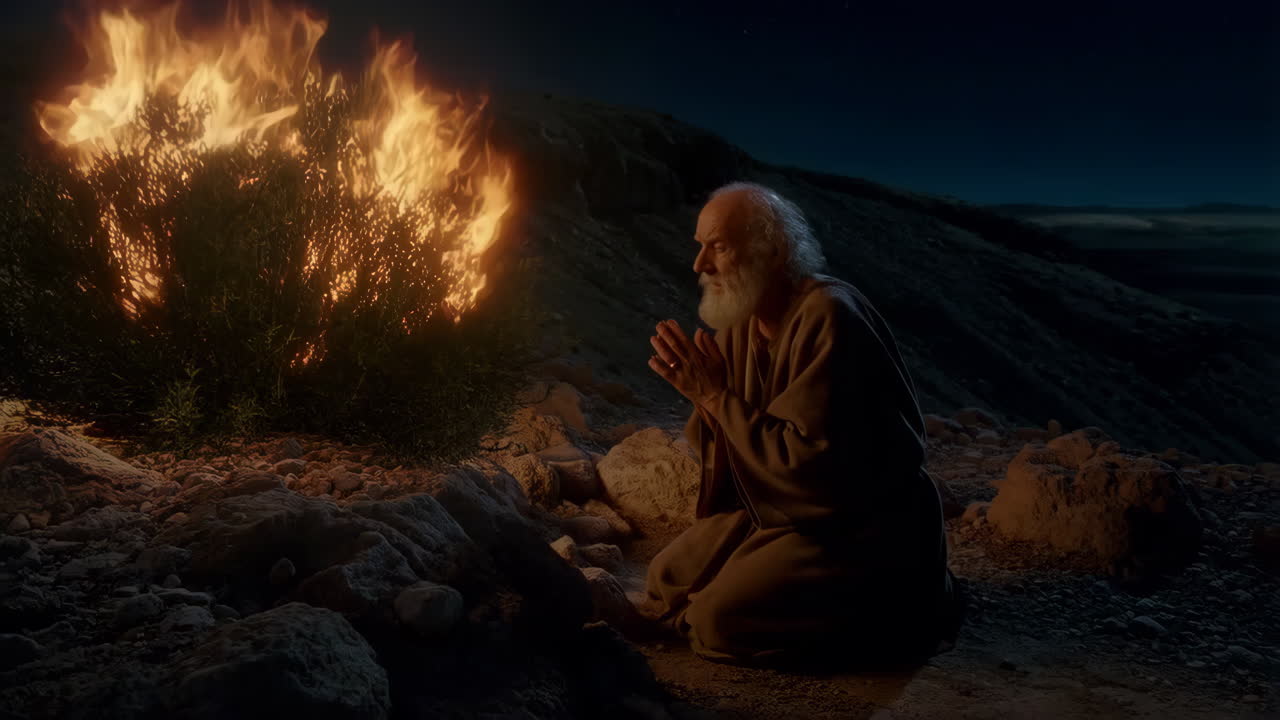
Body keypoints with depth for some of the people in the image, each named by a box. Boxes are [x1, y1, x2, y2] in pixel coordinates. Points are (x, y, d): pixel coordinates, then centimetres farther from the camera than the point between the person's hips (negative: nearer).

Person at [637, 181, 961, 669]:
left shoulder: (827, 316, -23)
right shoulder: (741, 324, 2)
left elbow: (806, 460, -27)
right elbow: (721, 443, 8)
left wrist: (716, 395, -21)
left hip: (862, 529, -9)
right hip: (778, 510, 9)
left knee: (719, 622, -18)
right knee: (668, 583, 8)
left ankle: (897, 608, -2)